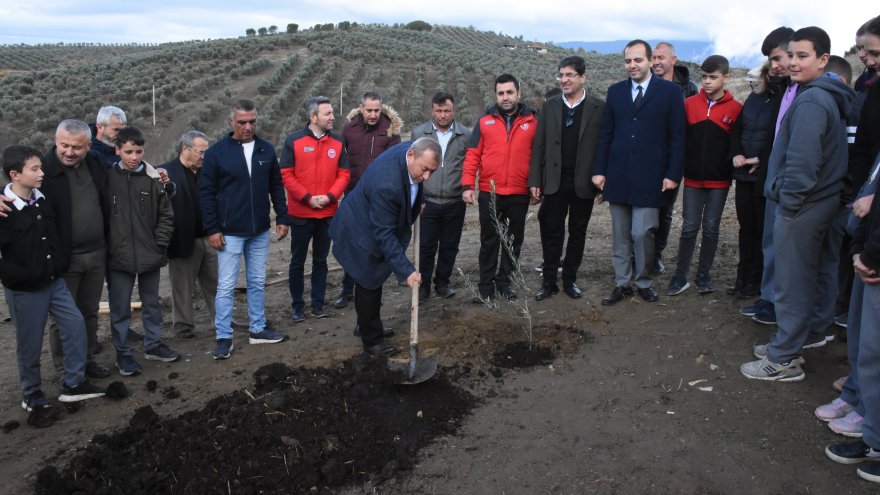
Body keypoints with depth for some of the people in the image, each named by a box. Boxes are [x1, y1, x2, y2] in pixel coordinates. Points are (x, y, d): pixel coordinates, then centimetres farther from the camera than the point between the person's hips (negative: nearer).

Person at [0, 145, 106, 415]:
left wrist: (59, 264, 10)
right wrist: (23, 276, -18)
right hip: (25, 290, -6)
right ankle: (31, 392, 26)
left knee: (75, 323, 1)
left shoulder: (42, 200, 2)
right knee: (30, 342, 6)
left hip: (54, 281, 6)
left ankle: (73, 383, 12)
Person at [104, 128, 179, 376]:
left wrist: (160, 244, -4)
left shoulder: (153, 179, -2)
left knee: (152, 304, 16)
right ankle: (123, 353, 20)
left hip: (150, 255, 2)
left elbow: (165, 215, 3)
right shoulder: (107, 179, -5)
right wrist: (106, 248, -4)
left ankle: (153, 344, 32)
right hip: (118, 257, -2)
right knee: (120, 308, 7)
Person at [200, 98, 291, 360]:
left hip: (260, 231, 4)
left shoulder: (266, 149, 4)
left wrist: (282, 218, 5)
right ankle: (224, 338, 10)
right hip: (230, 232, -3)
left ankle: (258, 329, 26)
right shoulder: (217, 152, -5)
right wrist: (212, 229, -9)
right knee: (226, 286, 1)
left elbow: (276, 187, 11)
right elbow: (206, 193, -4)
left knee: (258, 282, 13)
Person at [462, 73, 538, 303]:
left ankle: (504, 281, 24)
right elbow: (472, 155, 1)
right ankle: (486, 286, 16)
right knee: (489, 241, 7)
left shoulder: (532, 121, 2)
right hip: (489, 194, 0)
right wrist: (467, 185, -6)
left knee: (514, 241, 10)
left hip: (520, 195, 0)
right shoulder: (485, 121, 3)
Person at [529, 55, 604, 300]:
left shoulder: (598, 108, -2)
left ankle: (570, 279, 24)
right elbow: (538, 146, 4)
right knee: (551, 233, 4)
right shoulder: (549, 106, 5)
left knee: (577, 232, 10)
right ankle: (549, 281, 16)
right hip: (554, 182, 1)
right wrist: (534, 181, -1)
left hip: (584, 183, -1)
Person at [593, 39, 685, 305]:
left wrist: (673, 174, -7)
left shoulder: (670, 91, 0)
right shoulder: (615, 91, 10)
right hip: (618, 175, 3)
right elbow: (605, 134, 10)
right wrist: (599, 170, 3)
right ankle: (622, 283, 19)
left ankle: (644, 281, 13)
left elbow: (677, 137, -1)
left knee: (642, 233, -7)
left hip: (649, 177, -3)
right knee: (620, 235, 8)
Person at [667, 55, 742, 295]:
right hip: (693, 178, 1)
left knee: (711, 228, 8)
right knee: (689, 228, 4)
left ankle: (703, 275, 19)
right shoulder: (689, 104, 1)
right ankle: (680, 276, 12)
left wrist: (733, 169, -6)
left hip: (719, 180, -1)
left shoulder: (735, 109, -4)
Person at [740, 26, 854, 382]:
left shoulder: (810, 102, -19)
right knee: (806, 279, 18)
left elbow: (802, 161, -25)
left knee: (792, 284, -1)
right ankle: (788, 343, 32)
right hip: (819, 202, 10)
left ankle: (783, 360, 9)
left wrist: (788, 202, -15)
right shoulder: (829, 97, 13)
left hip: (800, 206, -10)